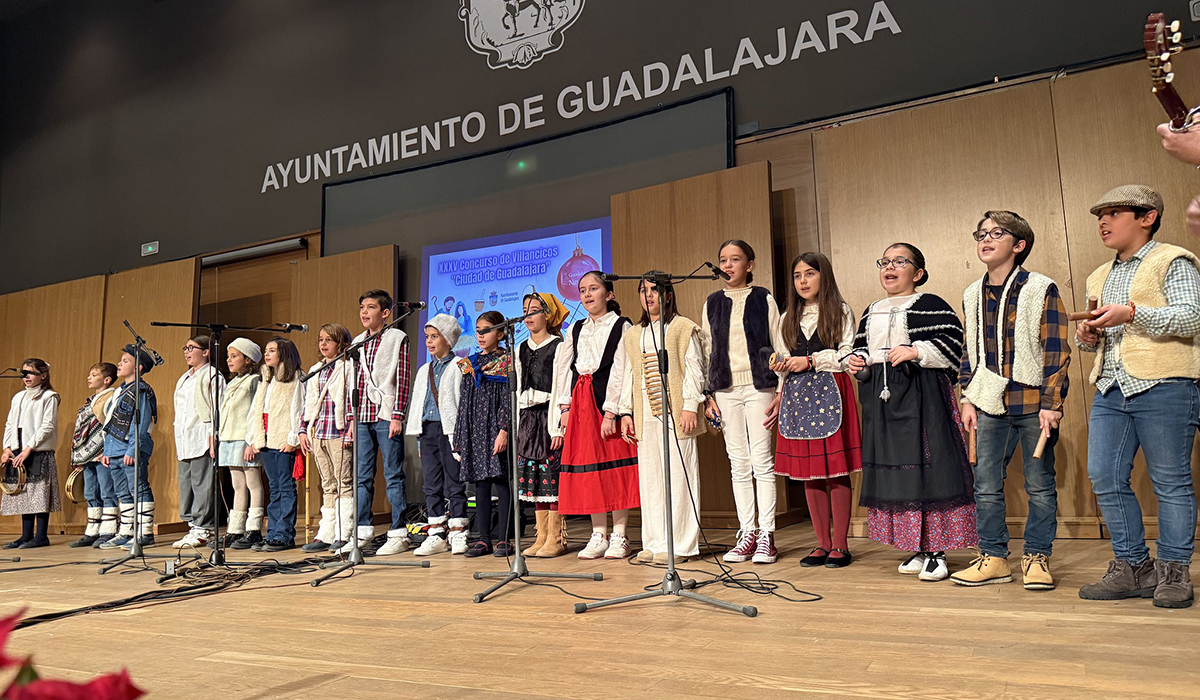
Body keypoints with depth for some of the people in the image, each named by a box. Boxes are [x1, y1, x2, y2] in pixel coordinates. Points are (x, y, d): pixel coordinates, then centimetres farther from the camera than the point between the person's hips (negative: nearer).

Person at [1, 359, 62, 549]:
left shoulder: (49, 397, -3)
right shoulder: (18, 397, 18)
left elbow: (47, 426, -10)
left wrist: (28, 448, -15)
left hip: (40, 452, -7)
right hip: (17, 453, 7)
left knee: (40, 494, -6)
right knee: (22, 493, 7)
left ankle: (41, 536, -1)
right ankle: (26, 535, 13)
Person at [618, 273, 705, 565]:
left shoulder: (683, 328, 3)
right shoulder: (633, 334, 19)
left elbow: (694, 369, -2)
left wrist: (690, 406, -11)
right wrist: (625, 412, 12)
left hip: (675, 412, -5)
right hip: (645, 415, 5)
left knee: (678, 474, -5)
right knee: (649, 477, 5)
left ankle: (681, 544, 1)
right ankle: (655, 543, 13)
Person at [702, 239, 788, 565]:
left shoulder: (763, 300, 3)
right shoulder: (712, 304, 12)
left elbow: (780, 347, 2)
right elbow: (707, 352, 12)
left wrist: (781, 392, -5)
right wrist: (708, 395, 5)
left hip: (758, 386, -3)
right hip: (725, 389, 3)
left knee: (762, 460, -3)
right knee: (738, 463, 5)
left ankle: (766, 535, 4)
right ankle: (747, 533, 12)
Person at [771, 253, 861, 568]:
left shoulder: (840, 312, 5)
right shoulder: (789, 318, 17)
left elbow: (847, 355, -3)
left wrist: (811, 361, -11)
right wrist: (783, 366, 0)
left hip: (830, 393, -4)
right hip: (797, 394, 5)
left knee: (836, 468, -5)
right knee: (808, 472, 4)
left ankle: (840, 545, 4)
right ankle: (823, 543, 14)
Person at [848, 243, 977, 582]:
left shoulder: (930, 306, 0)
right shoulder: (871, 312, 19)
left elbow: (953, 344, -8)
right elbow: (861, 347, 25)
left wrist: (916, 352, -18)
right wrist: (859, 362, 5)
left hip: (921, 394, -7)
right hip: (882, 400, 7)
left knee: (926, 468, -8)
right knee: (891, 469, 6)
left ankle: (937, 552, 0)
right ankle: (918, 550, 16)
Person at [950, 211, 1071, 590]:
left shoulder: (1041, 290, -5)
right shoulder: (972, 296, 10)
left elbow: (1056, 351, -7)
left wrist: (1051, 403, -12)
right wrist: (969, 399, 9)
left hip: (1034, 404, -4)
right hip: (991, 406, 4)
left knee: (1039, 484, 6)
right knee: (986, 484, 6)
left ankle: (1037, 557, 20)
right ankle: (994, 558, 19)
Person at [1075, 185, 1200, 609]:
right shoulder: (1101, 276, 23)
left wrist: (1132, 313, -20)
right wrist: (1087, 337, 8)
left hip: (1164, 386, -7)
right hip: (1111, 388, 7)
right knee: (1105, 477, 1)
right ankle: (1133, 567, 11)